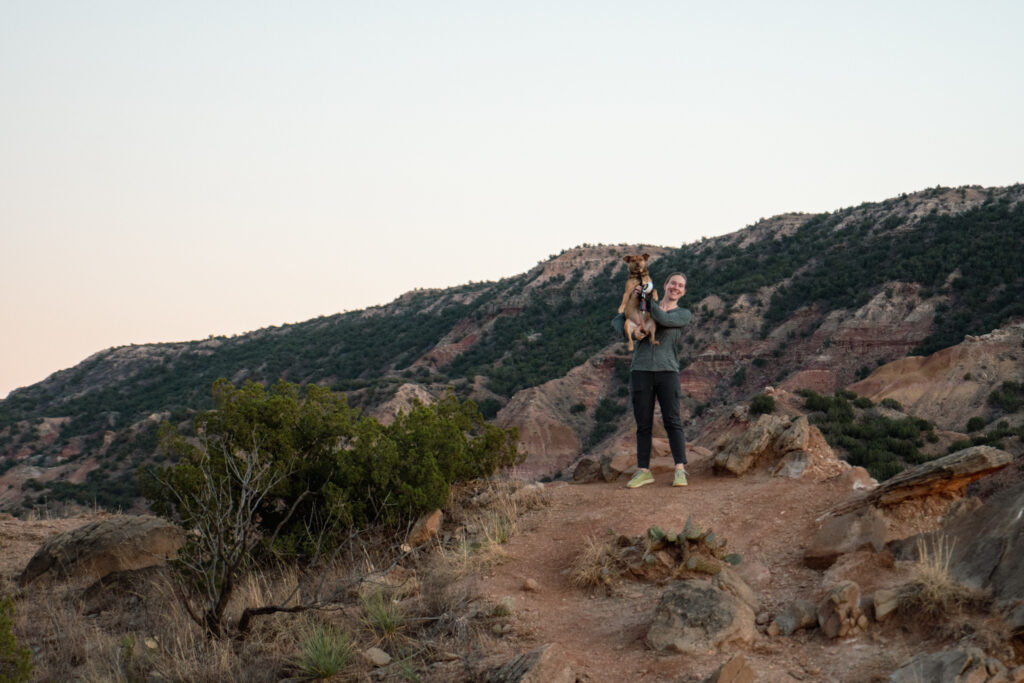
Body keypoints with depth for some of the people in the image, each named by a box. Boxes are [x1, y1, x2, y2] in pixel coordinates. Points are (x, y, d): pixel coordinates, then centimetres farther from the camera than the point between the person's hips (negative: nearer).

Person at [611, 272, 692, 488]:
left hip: (667, 371, -2)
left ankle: (680, 470, -8)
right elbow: (618, 319, 15)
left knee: (672, 421, -7)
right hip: (641, 371, 2)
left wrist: (645, 297, -5)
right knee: (643, 424, 3)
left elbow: (663, 320, -12)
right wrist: (626, 331, -8)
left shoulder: (683, 315, 7)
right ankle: (643, 471, 7)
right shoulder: (643, 306, 15)